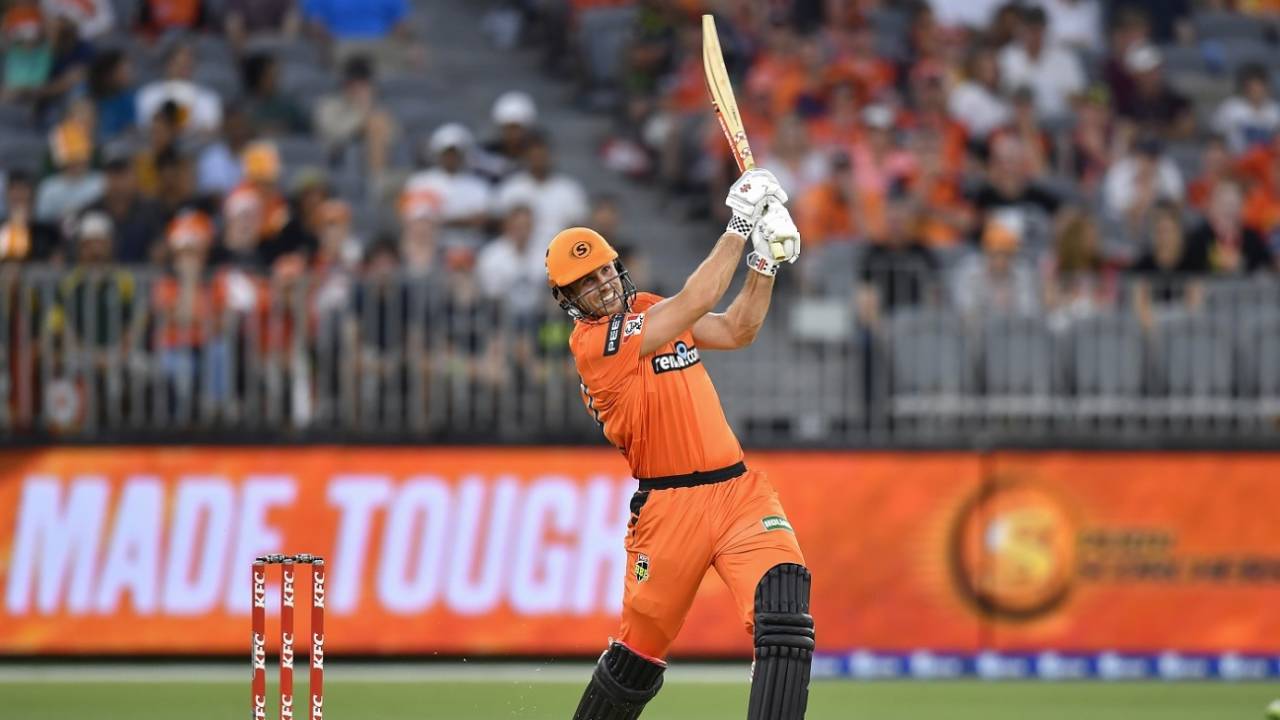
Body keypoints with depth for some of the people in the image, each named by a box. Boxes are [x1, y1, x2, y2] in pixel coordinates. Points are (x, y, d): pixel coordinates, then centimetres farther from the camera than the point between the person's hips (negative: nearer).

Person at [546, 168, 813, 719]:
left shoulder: (649, 310, 14)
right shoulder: (590, 342, -11)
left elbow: (736, 332, 17)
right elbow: (693, 304, -17)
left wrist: (765, 263, 3)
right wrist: (739, 228, -16)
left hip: (739, 490, 5)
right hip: (669, 505, -5)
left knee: (785, 618, -18)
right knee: (639, 651, 4)